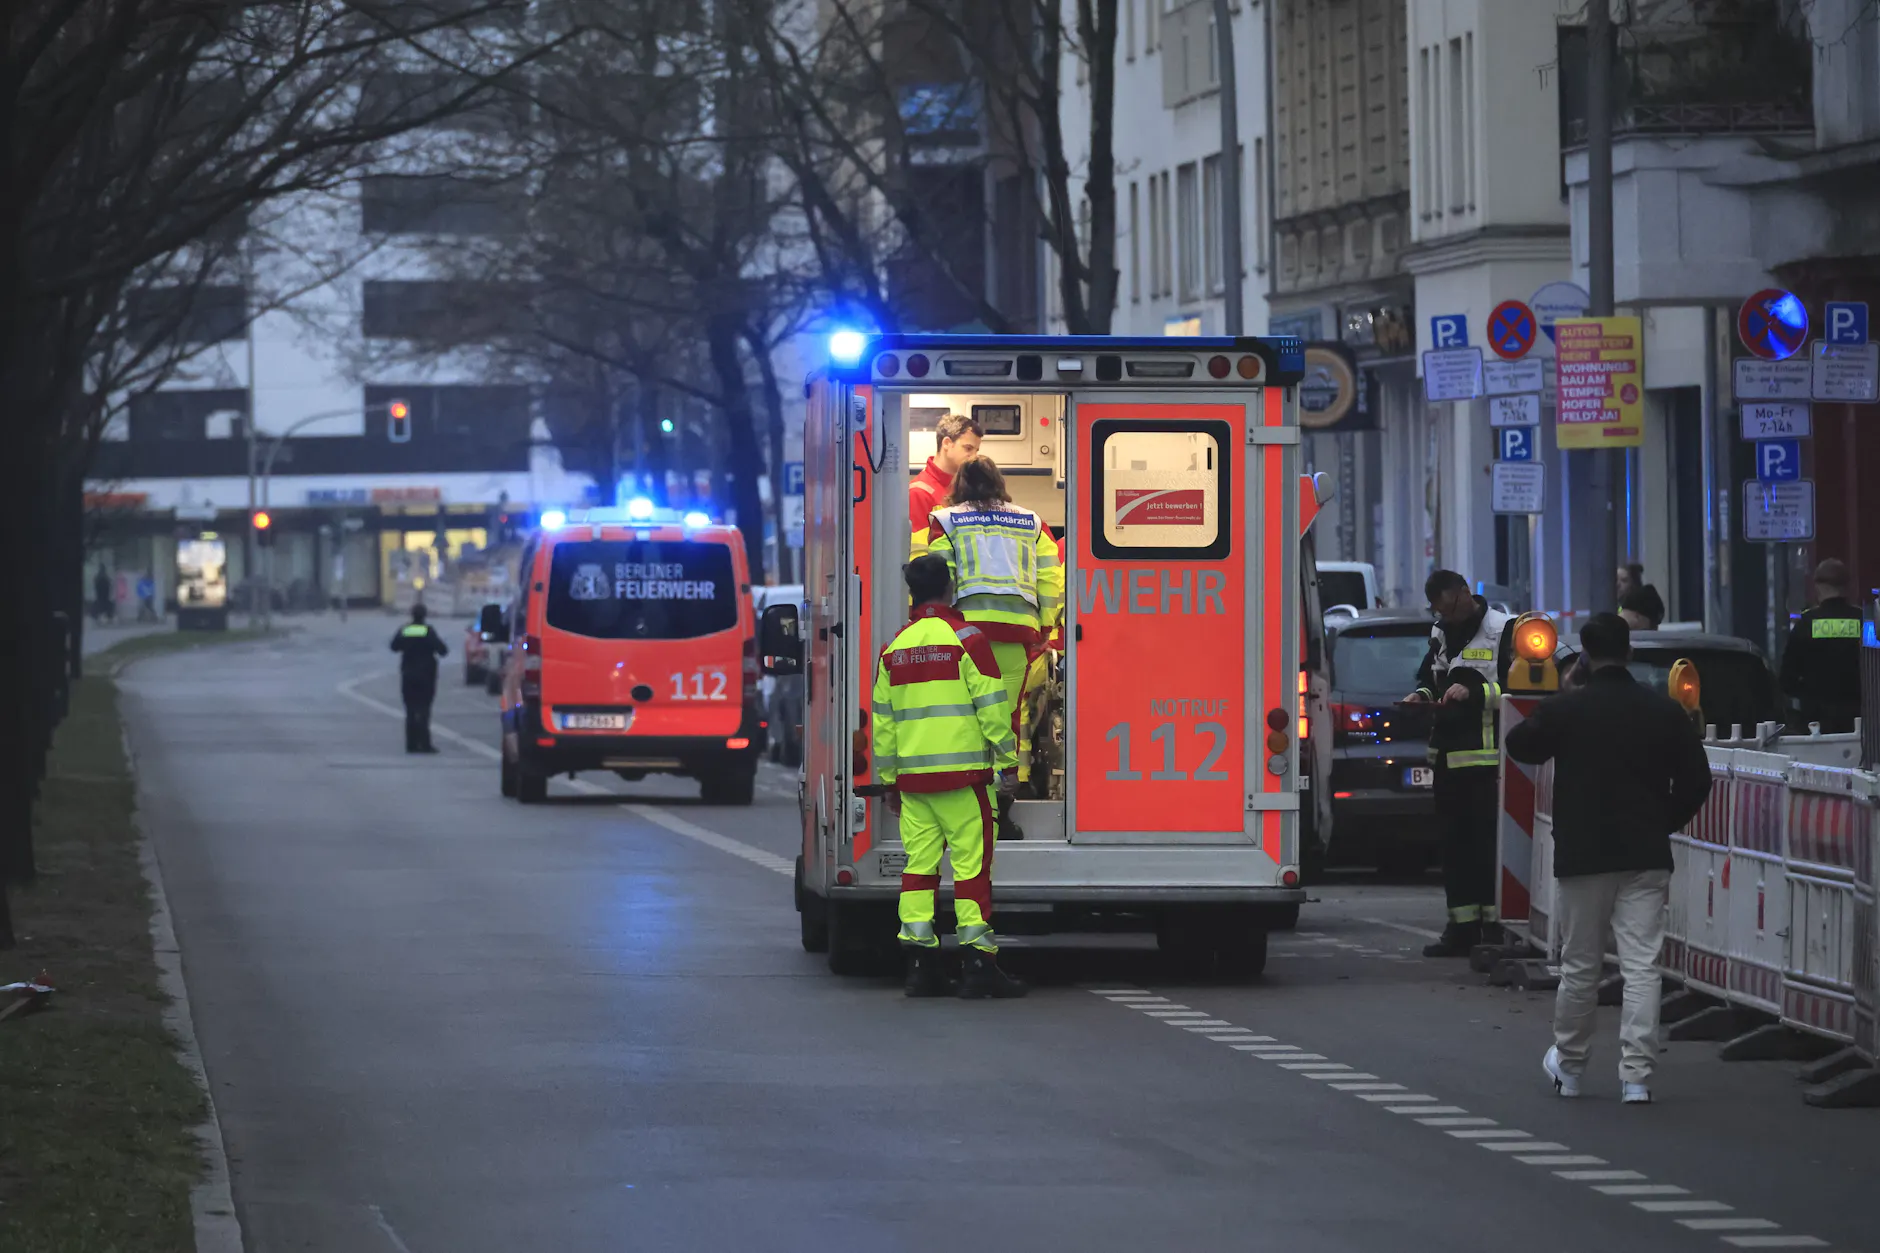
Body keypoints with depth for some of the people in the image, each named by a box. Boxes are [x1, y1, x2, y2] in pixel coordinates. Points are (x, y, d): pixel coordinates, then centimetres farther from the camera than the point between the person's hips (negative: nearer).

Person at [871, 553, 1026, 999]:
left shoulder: (894, 648, 12)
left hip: (912, 775, 5)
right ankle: (977, 964, -8)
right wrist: (1008, 763, -3)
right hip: (962, 773, -5)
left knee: (919, 864, 7)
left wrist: (889, 779, 22)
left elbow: (883, 719, 15)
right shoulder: (965, 638, -5)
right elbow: (992, 705, -8)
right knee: (971, 863, -4)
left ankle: (920, 966, 4)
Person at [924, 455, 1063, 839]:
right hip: (1019, 628, 2)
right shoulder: (1031, 523, 18)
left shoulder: (945, 521, 9)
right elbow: (1051, 580, 12)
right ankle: (1002, 811, 5)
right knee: (1008, 718, 8)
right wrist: (1044, 630, 19)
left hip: (969, 623, -2)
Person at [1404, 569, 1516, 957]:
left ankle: (1494, 926, -6)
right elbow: (1429, 676, 32)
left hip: (1489, 759, -8)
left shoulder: (1504, 630, -6)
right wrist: (1422, 695, 10)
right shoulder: (1441, 634, 18)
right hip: (1449, 758, 8)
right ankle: (1461, 928, 14)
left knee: (1489, 842, -8)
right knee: (1456, 844, 9)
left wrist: (1475, 692, -21)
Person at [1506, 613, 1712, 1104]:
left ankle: (1568, 1065, 26)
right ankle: (1637, 1075, -7)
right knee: (1641, 966, -1)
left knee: (1579, 966, 11)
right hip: (1647, 858, 1)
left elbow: (1520, 746, 11)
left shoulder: (1563, 710, -7)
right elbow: (1695, 780, 4)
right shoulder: (1664, 711, -1)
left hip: (1581, 856, -1)